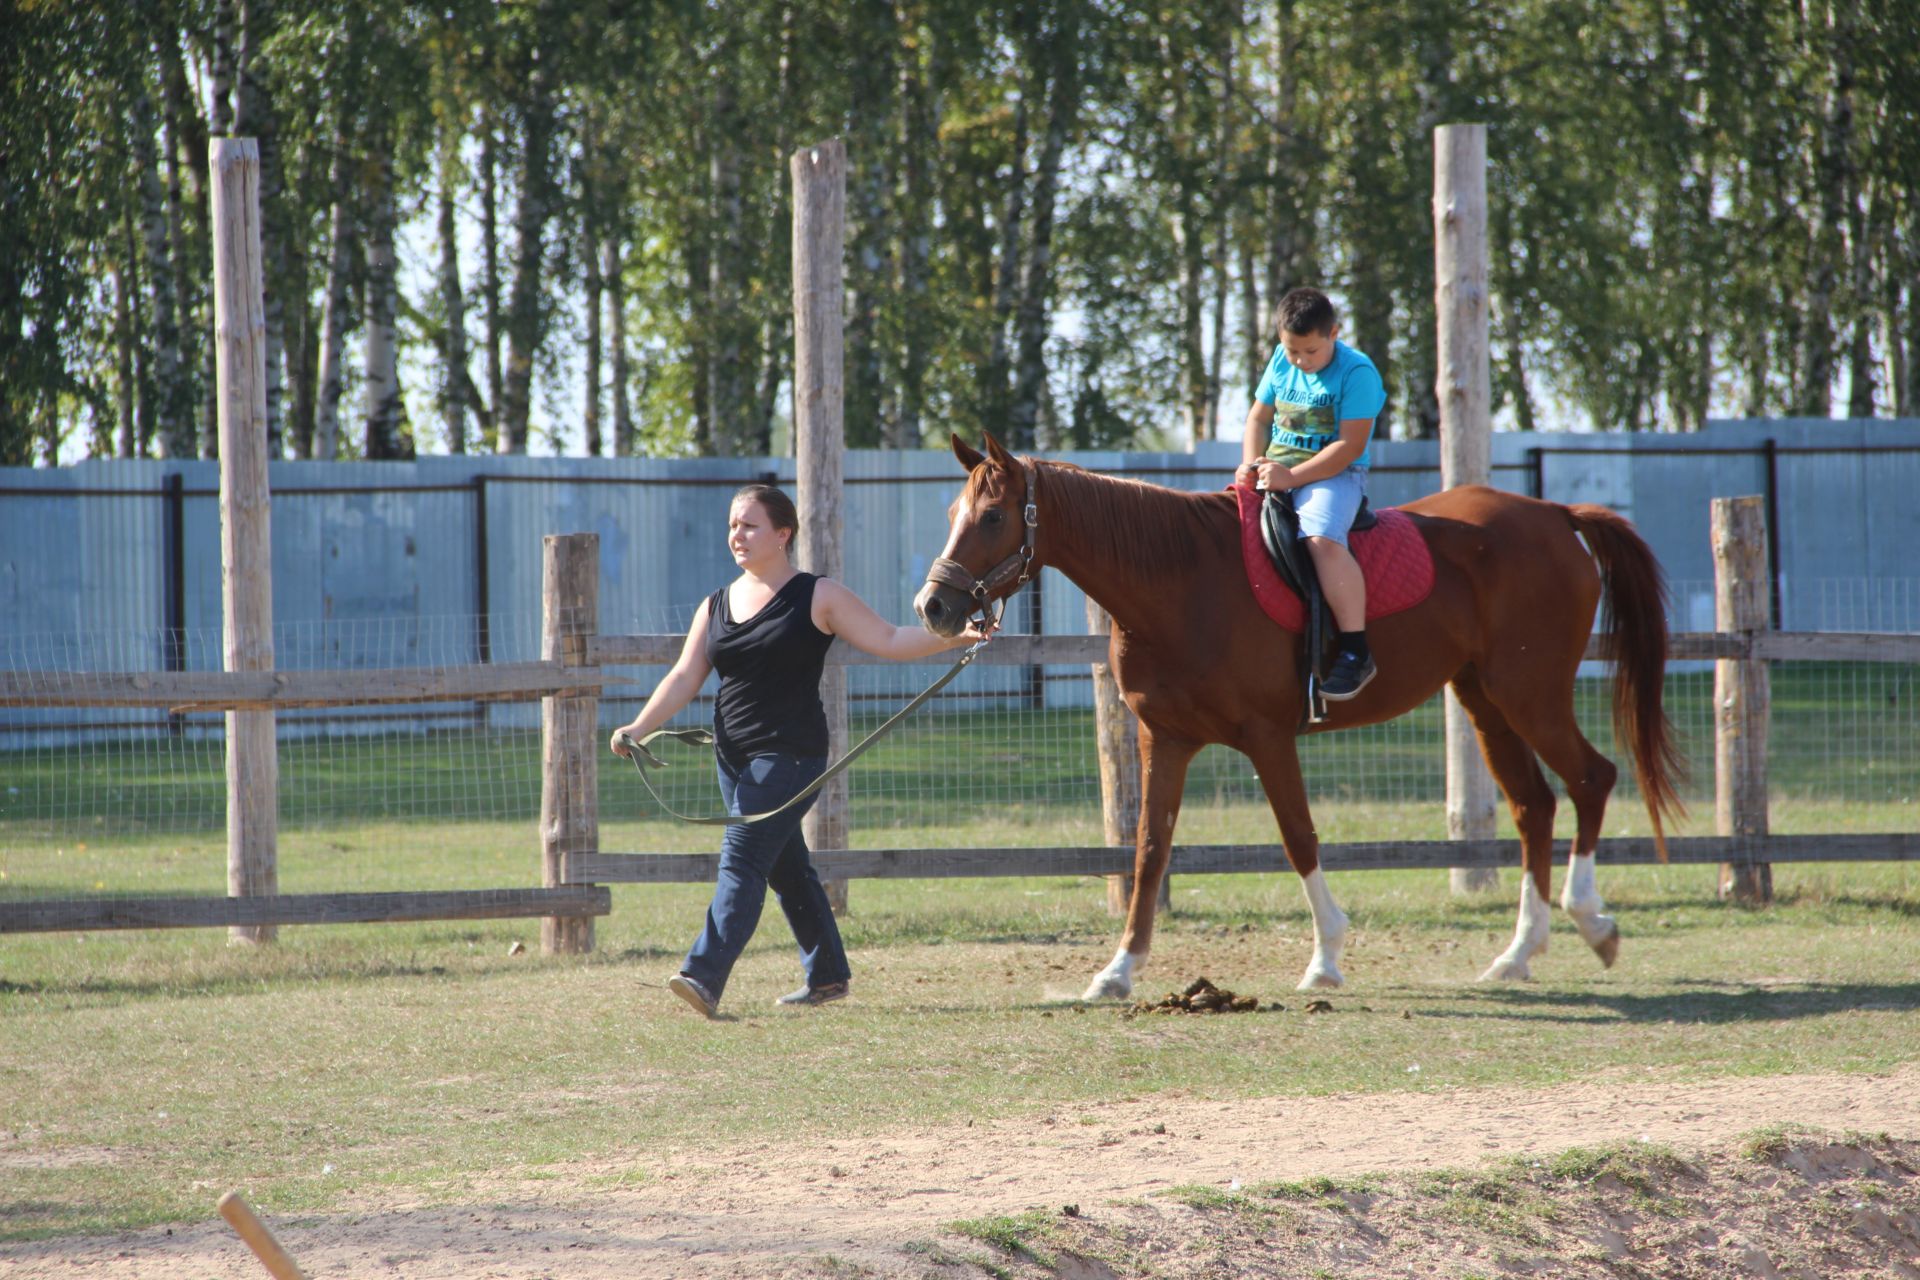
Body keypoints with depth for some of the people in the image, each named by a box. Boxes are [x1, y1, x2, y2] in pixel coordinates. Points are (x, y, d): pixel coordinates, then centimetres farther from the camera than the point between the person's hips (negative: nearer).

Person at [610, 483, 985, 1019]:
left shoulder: (817, 598, -3)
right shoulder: (717, 606, 12)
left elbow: (888, 641, -3)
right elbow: (685, 678, 8)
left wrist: (949, 637, -16)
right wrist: (639, 727, -6)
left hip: (790, 754, -6)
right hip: (735, 755, 7)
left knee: (743, 859, -16)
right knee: (785, 868, 14)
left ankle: (704, 977, -25)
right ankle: (827, 976, 24)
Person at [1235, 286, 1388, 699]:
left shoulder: (1356, 372, -12)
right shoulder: (1281, 363, 10)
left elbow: (1351, 445, -18)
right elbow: (1258, 418, 20)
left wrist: (1292, 476, -22)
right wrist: (1251, 465, -1)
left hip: (1333, 475, -8)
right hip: (1275, 472, 8)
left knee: (1322, 540, -33)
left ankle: (1356, 652, -32)